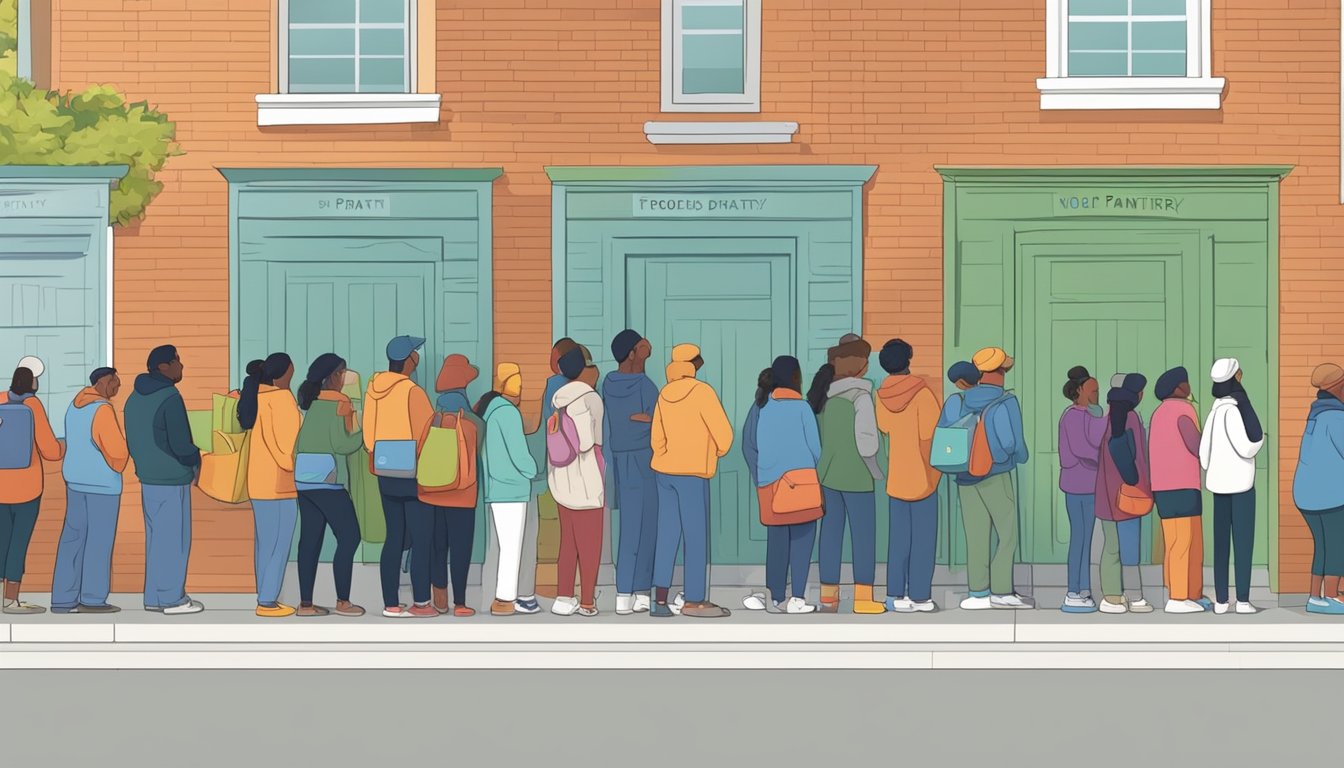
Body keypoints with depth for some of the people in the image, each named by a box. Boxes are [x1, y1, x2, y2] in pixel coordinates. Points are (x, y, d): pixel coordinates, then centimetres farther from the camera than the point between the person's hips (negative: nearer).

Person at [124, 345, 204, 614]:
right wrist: (196, 461, -2)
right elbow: (181, 443, -21)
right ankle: (172, 599, 5)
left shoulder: (135, 397, 8)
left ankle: (154, 597, 16)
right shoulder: (170, 398, -19)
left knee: (156, 538, 14)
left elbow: (132, 441, 13)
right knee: (175, 539, 0)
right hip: (172, 480, -8)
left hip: (148, 478, 8)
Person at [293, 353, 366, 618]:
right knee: (349, 536, -1)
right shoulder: (339, 403, -8)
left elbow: (298, 444, 16)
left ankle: (305, 603, 6)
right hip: (327, 479, -7)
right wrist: (364, 430, 0)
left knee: (310, 540, 7)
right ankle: (343, 601, -2)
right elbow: (342, 444, -14)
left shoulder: (311, 402, 13)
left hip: (304, 478, 7)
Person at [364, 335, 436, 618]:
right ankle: (420, 603, 3)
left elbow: (369, 435, 8)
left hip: (386, 475, 7)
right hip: (415, 475, -7)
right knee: (422, 539, 1)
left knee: (394, 539, 10)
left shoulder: (374, 388, 3)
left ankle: (391, 604, 10)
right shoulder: (413, 392, -16)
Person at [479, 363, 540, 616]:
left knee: (505, 546, 14)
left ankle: (506, 596, 17)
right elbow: (519, 453, -16)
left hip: (495, 488, 9)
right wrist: (532, 472, 1)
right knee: (511, 547, -4)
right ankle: (505, 601, -3)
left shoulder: (486, 409, 12)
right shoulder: (507, 412, -15)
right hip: (511, 488, -9)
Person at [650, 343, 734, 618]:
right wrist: (719, 452, 10)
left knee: (667, 536, 6)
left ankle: (660, 600, 4)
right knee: (697, 537, -1)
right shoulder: (702, 392, -10)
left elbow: (657, 438, 12)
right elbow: (723, 433, -10)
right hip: (692, 473, -7)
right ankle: (694, 601, 0)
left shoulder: (665, 395, 9)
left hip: (665, 471, 7)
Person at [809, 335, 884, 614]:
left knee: (831, 533, 9)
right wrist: (875, 470, -4)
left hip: (827, 473, 6)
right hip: (856, 476, -6)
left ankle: (828, 595, 10)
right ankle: (863, 598, 0)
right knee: (864, 535, 1)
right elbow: (866, 439, -20)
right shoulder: (860, 395, -15)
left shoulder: (822, 393, 4)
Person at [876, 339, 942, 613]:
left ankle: (896, 594, 8)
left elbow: (884, 430, 4)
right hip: (922, 477, -5)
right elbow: (930, 436, -15)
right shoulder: (922, 393, -13)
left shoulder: (882, 395, 1)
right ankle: (920, 596, 2)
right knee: (922, 538, 2)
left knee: (898, 538, 9)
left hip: (895, 478, 5)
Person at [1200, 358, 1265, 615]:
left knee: (1221, 542, 6)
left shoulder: (1215, 410, 6)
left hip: (1219, 484, 7)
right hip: (1239, 483, -7)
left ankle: (1221, 600, 7)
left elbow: (1204, 449, 10)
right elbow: (1246, 448, -16)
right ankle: (1243, 600, -4)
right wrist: (1261, 437, 3)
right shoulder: (1233, 410, -15)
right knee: (1243, 542, -2)